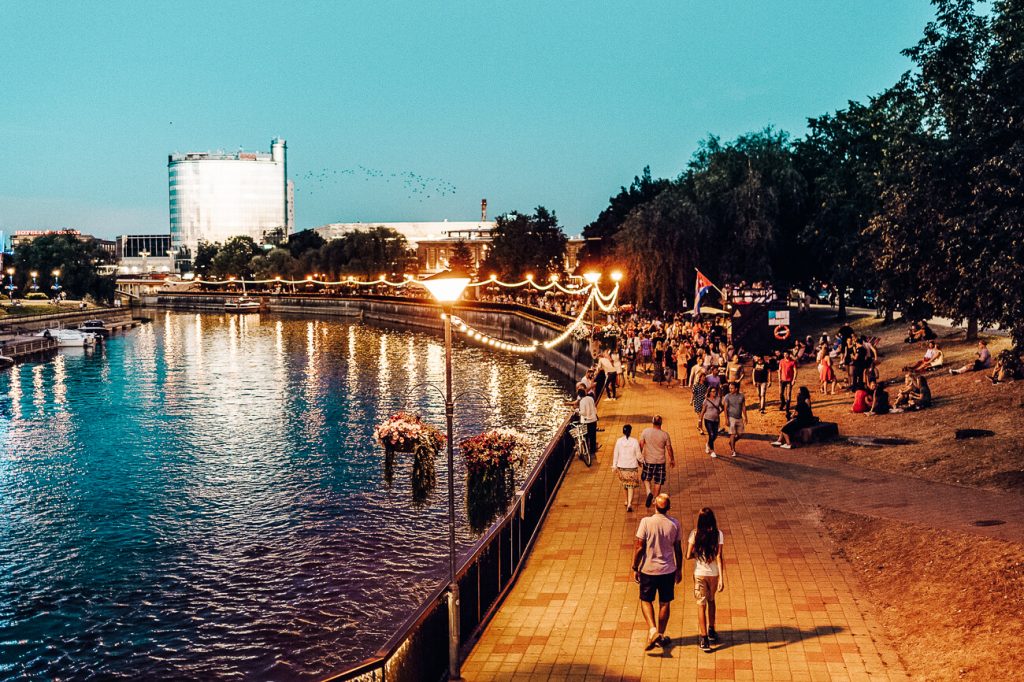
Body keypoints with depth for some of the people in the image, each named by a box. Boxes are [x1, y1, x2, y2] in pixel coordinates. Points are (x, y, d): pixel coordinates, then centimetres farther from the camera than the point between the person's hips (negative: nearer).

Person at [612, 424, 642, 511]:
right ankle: (629, 504, -9)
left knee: (625, 483, 23)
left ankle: (627, 501, 36)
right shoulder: (635, 441, -13)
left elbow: (616, 454, -2)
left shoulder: (619, 441, -8)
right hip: (632, 467, -2)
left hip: (622, 467, 2)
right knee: (631, 486, 5)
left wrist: (614, 465, 8)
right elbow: (638, 455, -7)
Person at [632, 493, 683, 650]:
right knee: (665, 603, 16)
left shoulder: (646, 522, -16)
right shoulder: (674, 524, -7)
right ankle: (661, 635, 25)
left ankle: (652, 629, -4)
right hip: (668, 570, 2)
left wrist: (635, 568, -1)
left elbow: (639, 547, -13)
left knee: (646, 600, 15)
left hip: (648, 569, -2)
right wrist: (679, 569, 14)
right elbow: (678, 549, 0)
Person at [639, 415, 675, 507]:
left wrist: (639, 458, 7)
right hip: (660, 461, 0)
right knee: (658, 482, 16)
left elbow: (641, 445, -6)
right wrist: (672, 459, 13)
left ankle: (649, 492, -4)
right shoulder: (665, 435, -14)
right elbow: (669, 449, -3)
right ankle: (655, 499, 26)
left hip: (648, 460, 0)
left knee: (646, 478, 20)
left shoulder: (646, 431, -13)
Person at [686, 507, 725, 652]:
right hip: (714, 573, 1)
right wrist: (721, 578, -13)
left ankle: (703, 638, -1)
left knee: (701, 605, 3)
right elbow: (719, 557, -13)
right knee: (711, 601, 24)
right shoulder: (718, 534, -9)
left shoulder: (694, 534, -9)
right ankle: (711, 632, 33)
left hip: (699, 574, -1)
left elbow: (688, 555, -8)